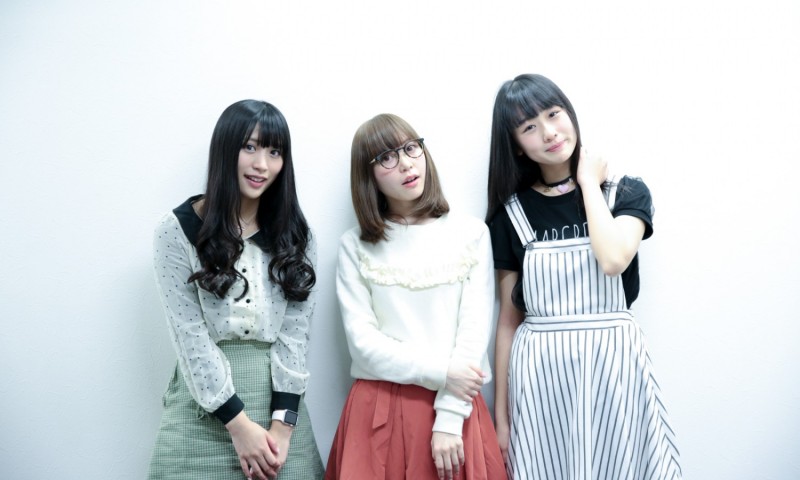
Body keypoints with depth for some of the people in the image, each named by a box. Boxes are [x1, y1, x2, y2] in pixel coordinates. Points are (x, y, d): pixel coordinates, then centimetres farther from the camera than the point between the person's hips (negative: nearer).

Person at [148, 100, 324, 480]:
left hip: (278, 401, 2)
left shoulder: (295, 235, 4)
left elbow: (295, 331, -2)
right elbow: (190, 335, -10)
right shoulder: (177, 231, -5)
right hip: (205, 411, -2)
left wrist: (282, 423, -12)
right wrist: (239, 424, -14)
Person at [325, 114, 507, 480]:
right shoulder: (356, 246, 2)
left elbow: (474, 329, -4)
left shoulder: (471, 234, 0)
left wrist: (449, 418, -11)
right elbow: (361, 337, -4)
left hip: (453, 406, 0)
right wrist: (440, 371, -13)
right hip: (376, 411, 1)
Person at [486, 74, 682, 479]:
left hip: (612, 362, 0)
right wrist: (501, 414, 4)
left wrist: (588, 181, -7)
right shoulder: (511, 213, 2)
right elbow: (509, 318, 4)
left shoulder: (627, 193, 1)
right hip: (539, 373, 1)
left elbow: (613, 260, -21)